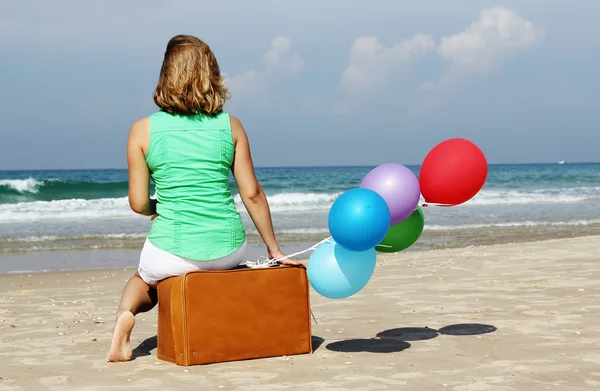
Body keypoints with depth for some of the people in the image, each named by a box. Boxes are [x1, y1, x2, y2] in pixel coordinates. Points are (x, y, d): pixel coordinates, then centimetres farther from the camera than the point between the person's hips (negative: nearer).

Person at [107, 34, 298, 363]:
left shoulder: (143, 130, -4)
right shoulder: (230, 125, 0)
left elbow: (139, 204, -2)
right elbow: (252, 194, 1)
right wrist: (274, 249, 11)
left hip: (173, 251, -2)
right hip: (228, 249, 2)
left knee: (143, 280, 32)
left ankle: (125, 313, 1)